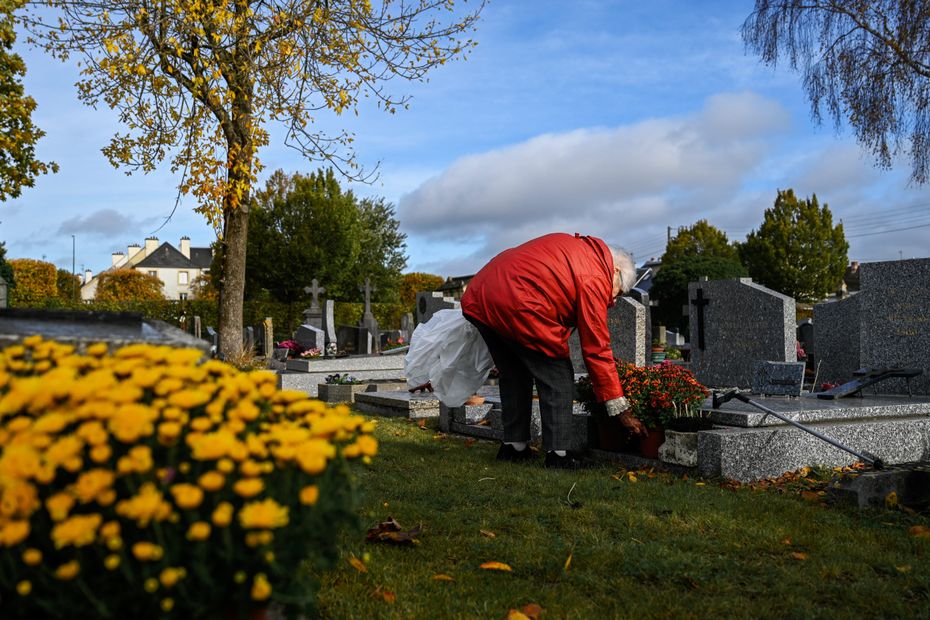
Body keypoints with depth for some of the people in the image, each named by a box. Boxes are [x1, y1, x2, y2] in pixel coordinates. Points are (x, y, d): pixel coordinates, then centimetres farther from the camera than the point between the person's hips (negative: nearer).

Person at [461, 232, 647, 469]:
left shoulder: (574, 245, 23)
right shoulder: (595, 279, -1)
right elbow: (597, 350, -2)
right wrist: (622, 411, 2)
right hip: (518, 308, -9)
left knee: (513, 376, 21)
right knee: (558, 379, 4)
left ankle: (513, 446, 27)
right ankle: (557, 454, 4)